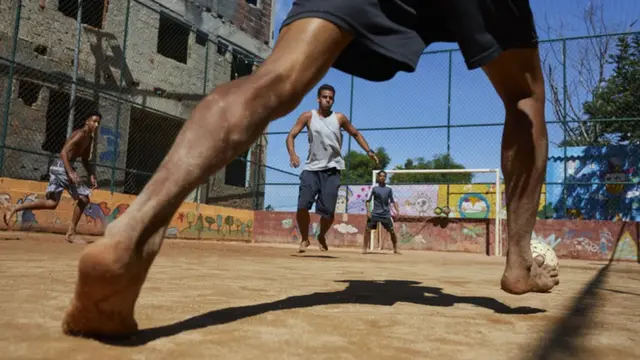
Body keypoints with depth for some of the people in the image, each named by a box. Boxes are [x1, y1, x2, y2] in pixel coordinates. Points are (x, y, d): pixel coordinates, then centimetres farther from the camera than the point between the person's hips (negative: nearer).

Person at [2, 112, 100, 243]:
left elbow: (85, 160, 25)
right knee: (83, 198, -4)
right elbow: (63, 152, -21)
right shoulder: (80, 134, -12)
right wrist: (71, 172, -31)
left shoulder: (89, 138, 18)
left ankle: (13, 209, 4)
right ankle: (71, 233, 2)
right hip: (62, 166, -9)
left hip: (59, 168, 9)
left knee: (51, 203, 7)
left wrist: (92, 176, 11)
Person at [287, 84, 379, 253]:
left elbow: (356, 134, 17)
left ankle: (322, 236, 26)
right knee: (302, 205, -14)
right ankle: (304, 238, 10)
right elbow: (291, 135, -2)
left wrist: (369, 151, 6)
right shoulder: (308, 116, 2)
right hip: (311, 168, 0)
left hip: (332, 170, 1)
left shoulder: (339, 118, 5)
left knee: (328, 210, -5)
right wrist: (292, 153, -21)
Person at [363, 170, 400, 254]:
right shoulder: (374, 188, 4)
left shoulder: (389, 189, 7)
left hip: (386, 214, 1)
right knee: (368, 229, -9)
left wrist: (397, 210, -2)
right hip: (375, 214, -1)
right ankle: (365, 248, 0)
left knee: (392, 231, -2)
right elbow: (368, 200, 5)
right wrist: (368, 211, -6)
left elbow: (393, 201, 11)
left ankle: (395, 249, 12)